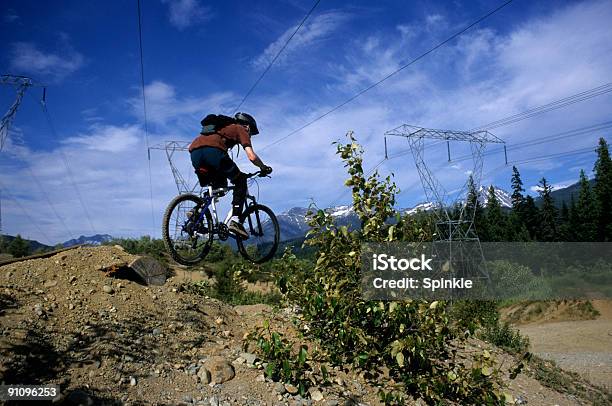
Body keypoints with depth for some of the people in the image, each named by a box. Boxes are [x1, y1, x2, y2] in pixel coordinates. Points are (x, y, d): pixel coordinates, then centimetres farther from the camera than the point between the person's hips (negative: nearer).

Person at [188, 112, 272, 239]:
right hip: (213, 151, -7)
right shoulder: (241, 129, 20)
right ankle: (235, 221, -3)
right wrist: (263, 168, 26)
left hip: (194, 153, 7)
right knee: (240, 182, 11)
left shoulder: (224, 128, 40)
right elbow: (252, 157, 6)